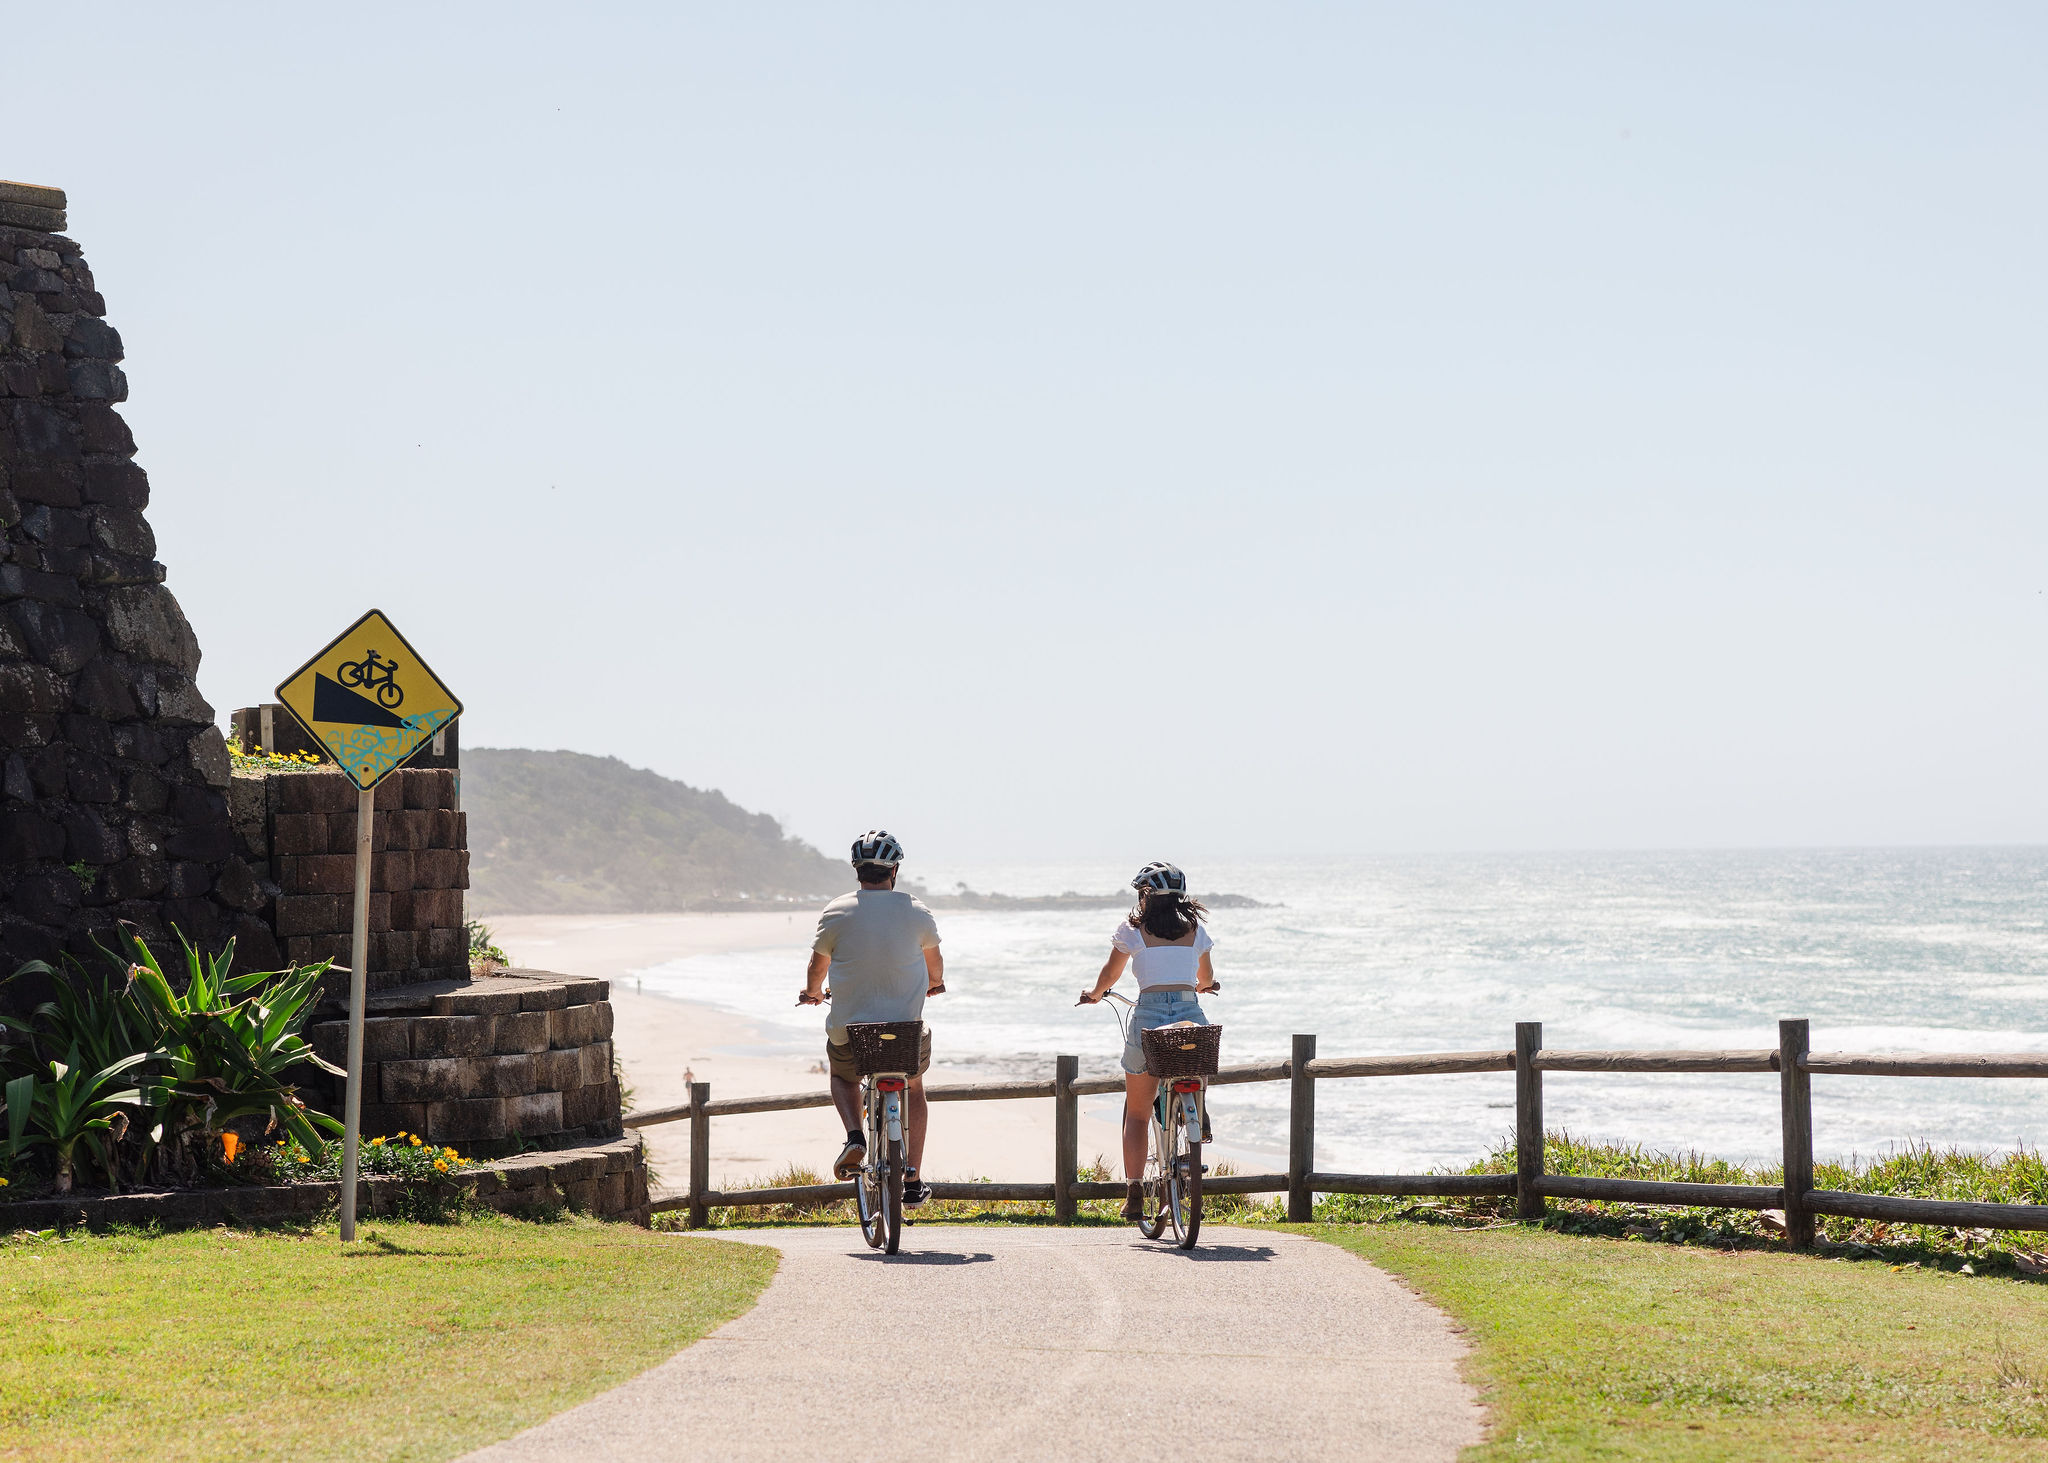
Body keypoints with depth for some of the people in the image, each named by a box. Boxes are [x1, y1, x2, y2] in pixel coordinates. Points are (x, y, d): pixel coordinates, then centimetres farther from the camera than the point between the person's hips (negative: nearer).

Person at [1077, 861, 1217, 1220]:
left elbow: (1110, 974, 19)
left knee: (1136, 1112, 10)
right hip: (1191, 1015, 2)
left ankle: (1134, 1189, 1)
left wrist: (1095, 995, 41)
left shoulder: (1133, 929, 4)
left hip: (1148, 1016, -2)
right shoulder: (1195, 930, 12)